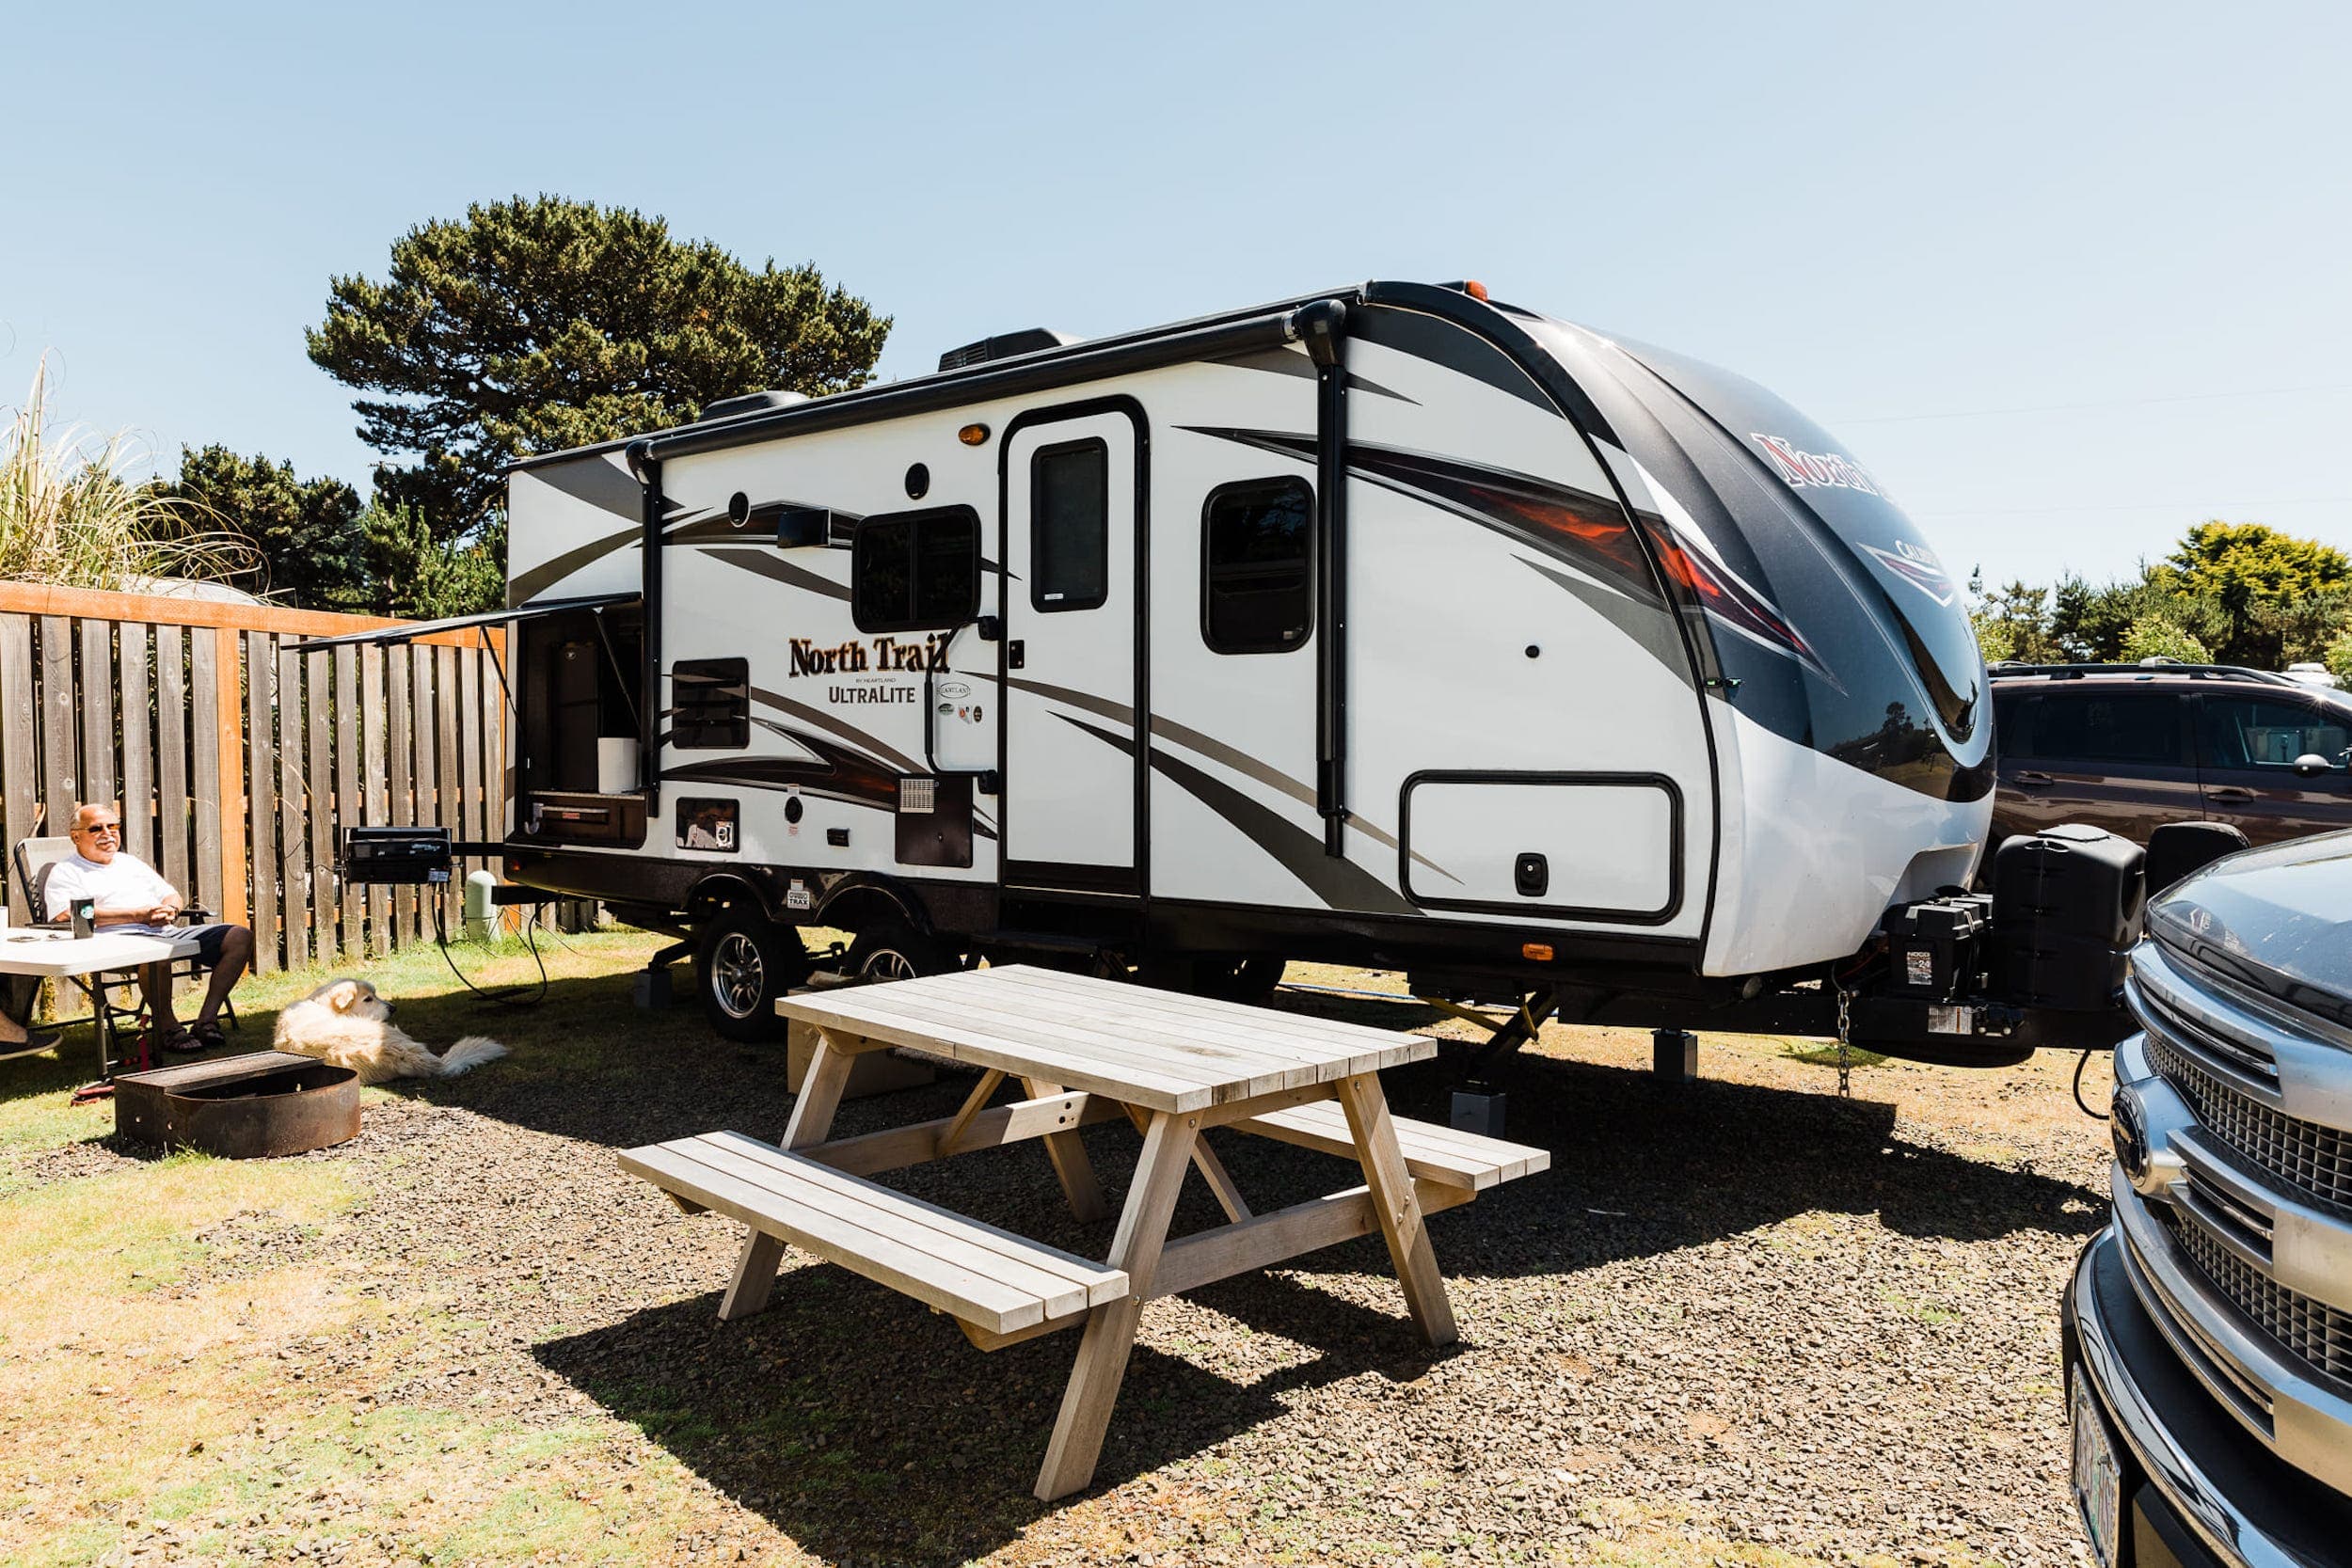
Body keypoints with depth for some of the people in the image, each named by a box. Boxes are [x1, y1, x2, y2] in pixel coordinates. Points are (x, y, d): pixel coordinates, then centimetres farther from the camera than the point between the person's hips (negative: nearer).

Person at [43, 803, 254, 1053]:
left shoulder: (131, 862, 32)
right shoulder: (65, 872, 12)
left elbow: (173, 896, 30)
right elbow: (67, 915, -8)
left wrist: (169, 910, 2)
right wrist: (136, 915, -13)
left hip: (166, 931, 7)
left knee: (240, 937, -13)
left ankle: (206, 1020, -17)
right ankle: (166, 1027, -26)